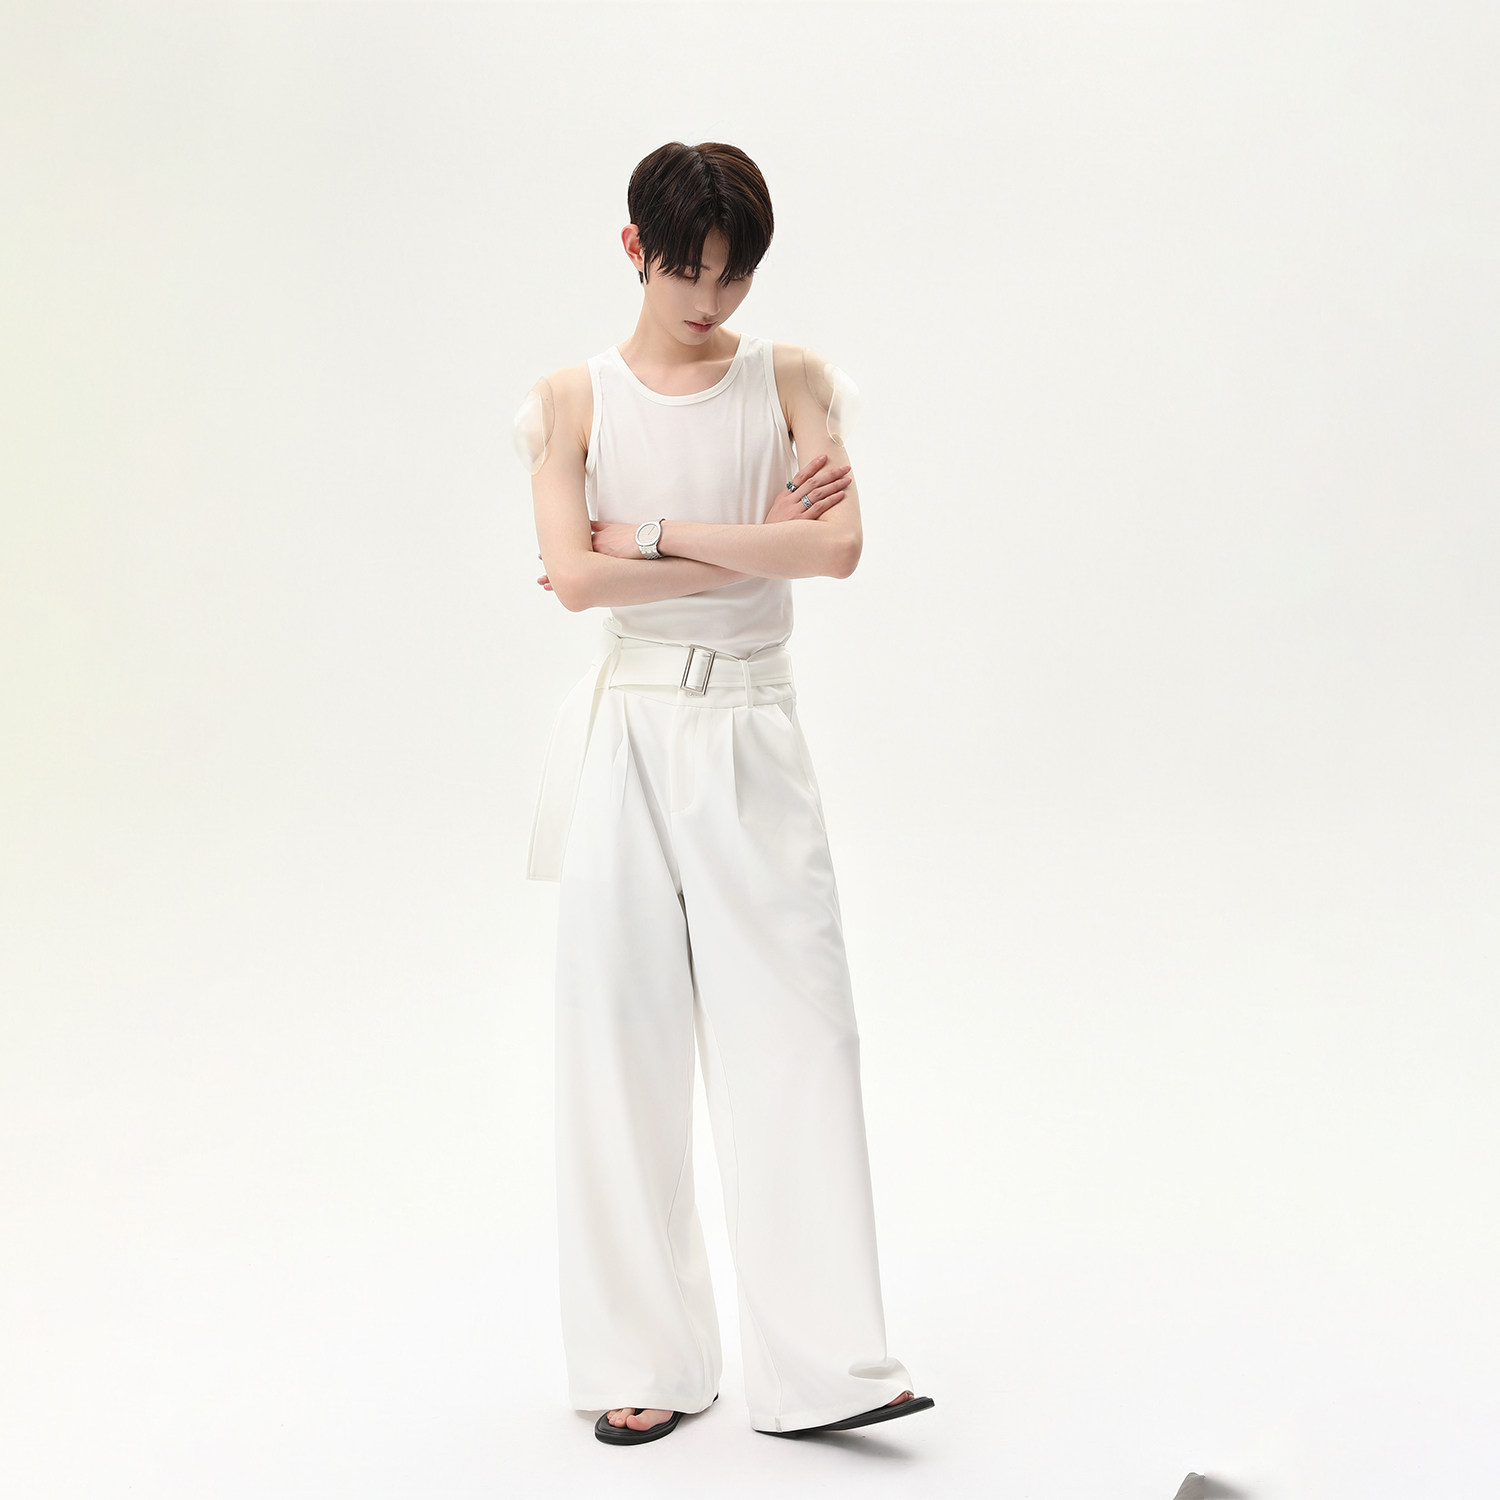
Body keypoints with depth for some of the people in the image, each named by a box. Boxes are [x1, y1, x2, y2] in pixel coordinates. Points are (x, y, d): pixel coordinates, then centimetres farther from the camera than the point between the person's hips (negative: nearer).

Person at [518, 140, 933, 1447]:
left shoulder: (790, 381, 6)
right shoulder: (575, 399, 4)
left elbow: (840, 544, -9)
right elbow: (574, 577, -9)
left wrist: (654, 532, -10)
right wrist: (756, 543, -10)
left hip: (753, 729, 0)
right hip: (631, 729, 0)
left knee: (793, 1028, -3)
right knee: (626, 1039, 3)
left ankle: (824, 1362, 2)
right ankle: (642, 1360, 14)